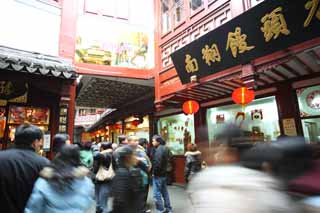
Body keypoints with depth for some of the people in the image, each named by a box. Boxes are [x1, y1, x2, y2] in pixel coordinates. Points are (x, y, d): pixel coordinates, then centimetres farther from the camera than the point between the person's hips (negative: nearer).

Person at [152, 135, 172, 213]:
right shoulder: (165, 148, 9)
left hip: (158, 175, -10)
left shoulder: (159, 149, -20)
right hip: (164, 173, 10)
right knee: (165, 192, 19)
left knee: (157, 194, 1)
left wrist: (154, 172, -15)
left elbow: (157, 163, -27)